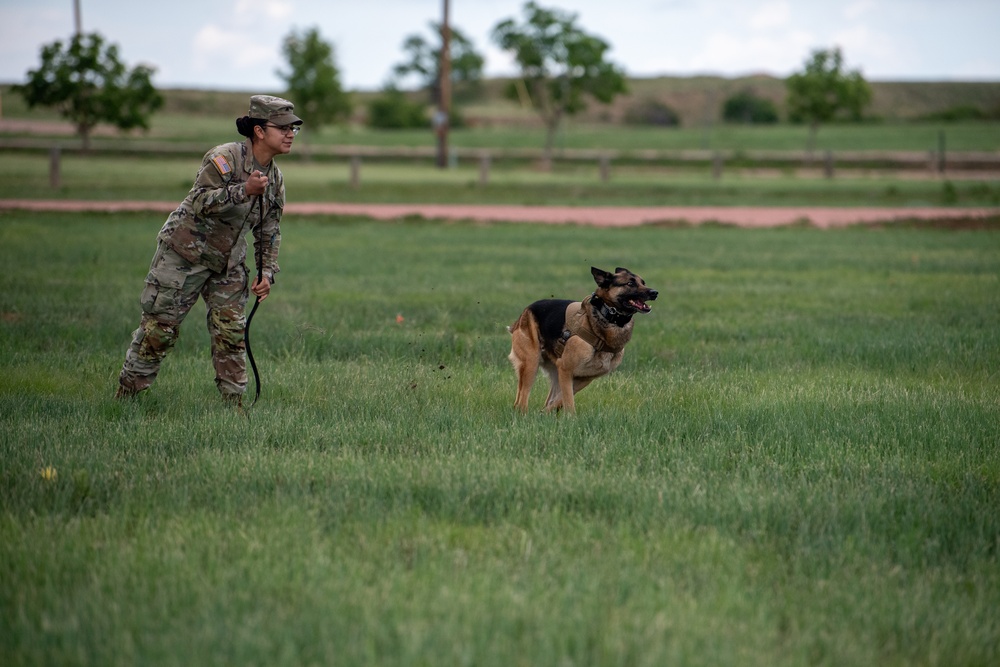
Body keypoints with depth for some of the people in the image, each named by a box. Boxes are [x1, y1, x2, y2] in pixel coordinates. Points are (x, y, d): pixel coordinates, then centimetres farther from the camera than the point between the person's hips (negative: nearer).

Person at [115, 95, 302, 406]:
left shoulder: (275, 178, 5)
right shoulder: (225, 157, -19)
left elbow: (269, 230, 13)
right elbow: (200, 201, -28)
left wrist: (267, 273, 3)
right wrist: (244, 190, -35)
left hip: (227, 264, 7)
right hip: (184, 254, -6)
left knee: (231, 331, 0)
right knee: (159, 326, -2)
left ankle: (234, 403, 7)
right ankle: (125, 393, 10)